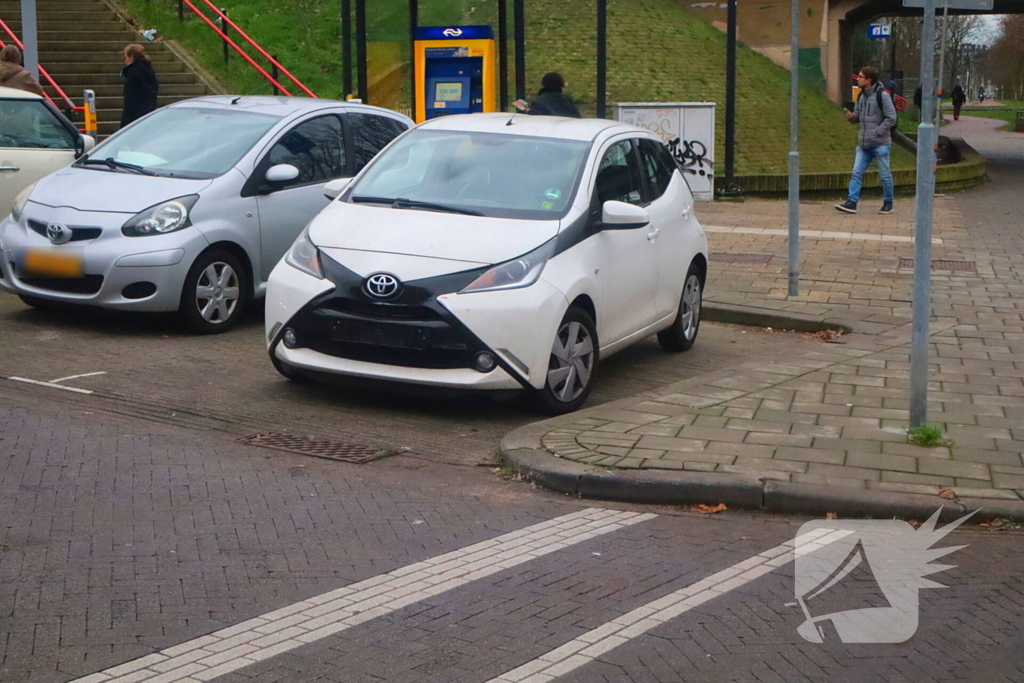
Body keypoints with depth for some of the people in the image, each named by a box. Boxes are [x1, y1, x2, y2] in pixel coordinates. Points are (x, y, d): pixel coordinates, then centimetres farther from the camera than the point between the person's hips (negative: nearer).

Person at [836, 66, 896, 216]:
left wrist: (877, 132, -17)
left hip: (880, 144, -7)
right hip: (863, 143, 7)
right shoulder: (861, 95, 10)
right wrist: (852, 116, -5)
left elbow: (891, 118, -13)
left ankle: (888, 203, 17)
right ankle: (851, 202, -2)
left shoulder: (882, 95, -12)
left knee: (885, 175, 4)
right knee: (856, 173, -1)